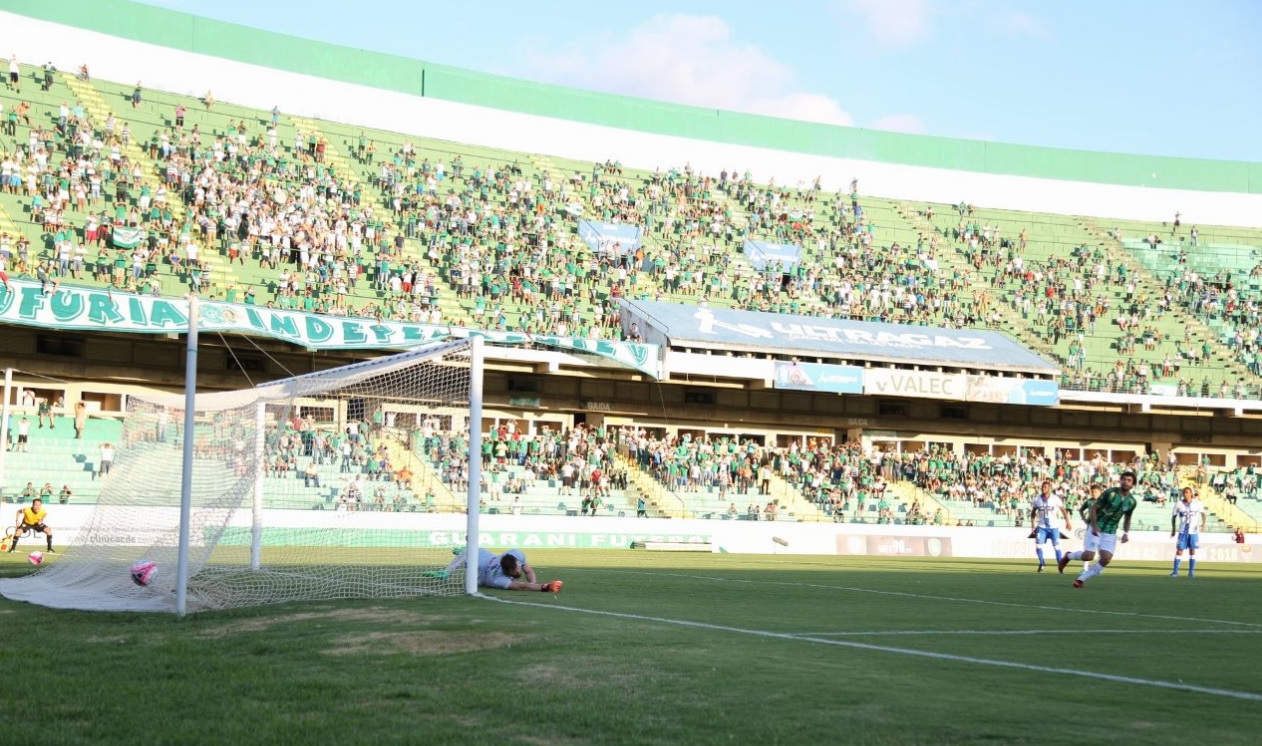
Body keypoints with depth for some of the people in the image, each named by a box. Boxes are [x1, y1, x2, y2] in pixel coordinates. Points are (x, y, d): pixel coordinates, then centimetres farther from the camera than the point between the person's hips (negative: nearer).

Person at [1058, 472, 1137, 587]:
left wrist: (1126, 533, 1)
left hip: (1110, 533, 4)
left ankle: (1081, 579, 2)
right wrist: (1094, 526, -21)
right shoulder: (1110, 493, -13)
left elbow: (1127, 518, 17)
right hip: (1096, 528, -4)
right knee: (1088, 556, -15)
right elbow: (1094, 508, -10)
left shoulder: (1131, 502, 0)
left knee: (1106, 559, -12)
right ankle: (1068, 556, 18)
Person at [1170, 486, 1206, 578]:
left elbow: (1203, 513, 10)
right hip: (1182, 531, 0)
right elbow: (1173, 516, 8)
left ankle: (1191, 571, 11)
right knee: (1179, 550, -3)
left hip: (1194, 530, 0)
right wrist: (1173, 529, 6)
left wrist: (1203, 523, -6)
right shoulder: (1179, 504, -3)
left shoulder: (1197, 503, -4)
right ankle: (1175, 571, 3)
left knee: (1192, 551, 3)